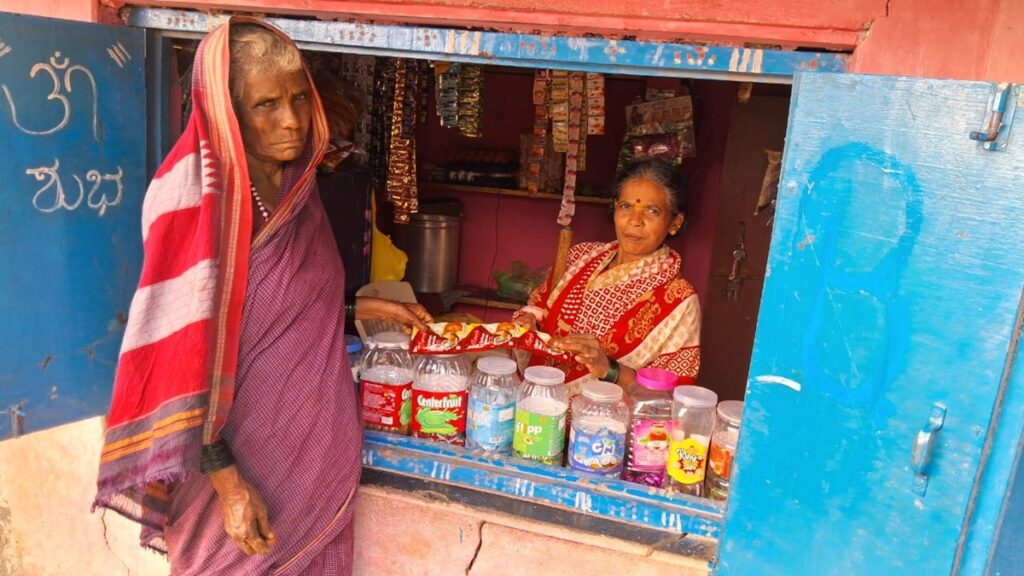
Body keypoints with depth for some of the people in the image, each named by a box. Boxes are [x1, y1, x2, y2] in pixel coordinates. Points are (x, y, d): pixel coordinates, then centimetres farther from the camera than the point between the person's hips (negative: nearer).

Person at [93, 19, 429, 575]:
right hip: (243, 454, -6)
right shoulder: (198, 200, -19)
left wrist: (363, 308, 5)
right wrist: (225, 480, -20)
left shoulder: (297, 186, 2)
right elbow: (182, 351, -20)